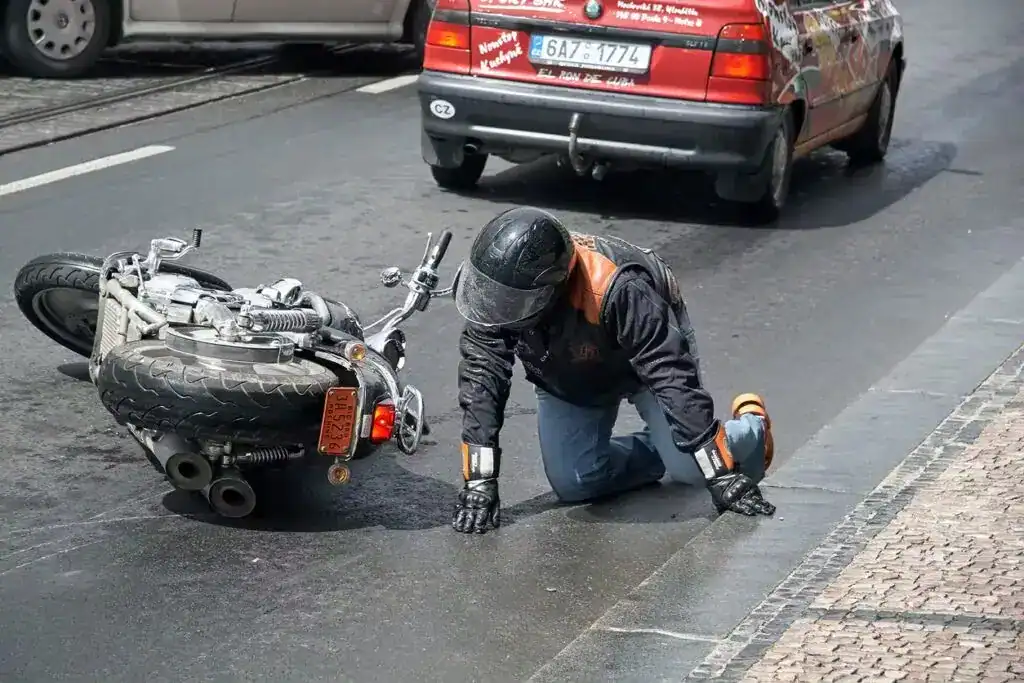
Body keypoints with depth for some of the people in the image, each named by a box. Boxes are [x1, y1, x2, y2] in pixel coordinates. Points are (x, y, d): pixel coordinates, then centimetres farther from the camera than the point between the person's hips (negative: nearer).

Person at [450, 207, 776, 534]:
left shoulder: (616, 290, -43)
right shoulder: (494, 289, -32)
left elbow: (673, 376, -38)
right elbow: (482, 375, -26)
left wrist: (723, 476, -36)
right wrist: (479, 481, -32)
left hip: (648, 352, -4)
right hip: (566, 378, 4)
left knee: (688, 467, -15)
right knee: (574, 485, -8)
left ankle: (752, 427, 20)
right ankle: (658, 450, 21)